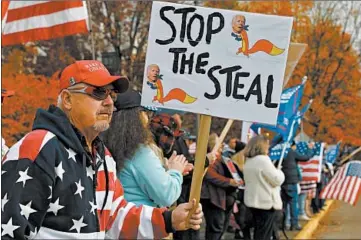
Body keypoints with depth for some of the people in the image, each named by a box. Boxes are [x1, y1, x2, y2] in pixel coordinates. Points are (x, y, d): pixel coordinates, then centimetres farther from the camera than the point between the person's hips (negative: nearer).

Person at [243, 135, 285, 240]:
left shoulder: (248, 161, 11)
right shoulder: (263, 160, -19)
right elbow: (277, 180, -17)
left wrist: (274, 171, 17)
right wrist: (279, 172, 3)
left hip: (253, 201, 9)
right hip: (266, 202, -9)